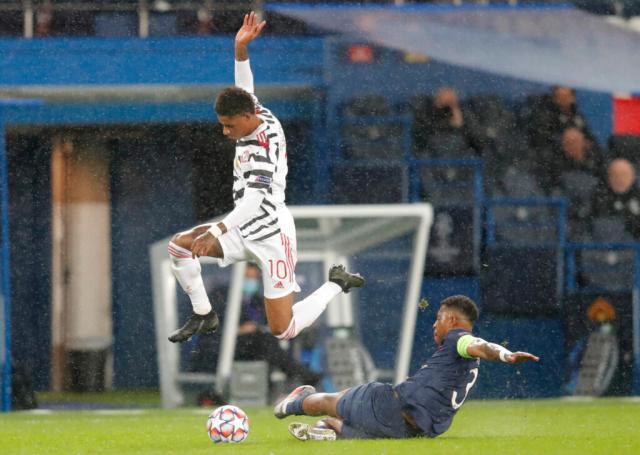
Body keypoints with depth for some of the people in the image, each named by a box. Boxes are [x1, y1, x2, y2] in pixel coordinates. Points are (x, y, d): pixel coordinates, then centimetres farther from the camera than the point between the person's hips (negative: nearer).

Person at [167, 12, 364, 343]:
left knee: (284, 331, -6)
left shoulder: (263, 145, -26)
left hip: (272, 235, -9)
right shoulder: (259, 115, -2)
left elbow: (254, 201, -33)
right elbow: (244, 89, 16)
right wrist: (240, 48, -1)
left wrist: (215, 232, -41)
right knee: (179, 245, -6)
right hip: (246, 230, 9)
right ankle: (204, 316, 5)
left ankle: (336, 284, 15)